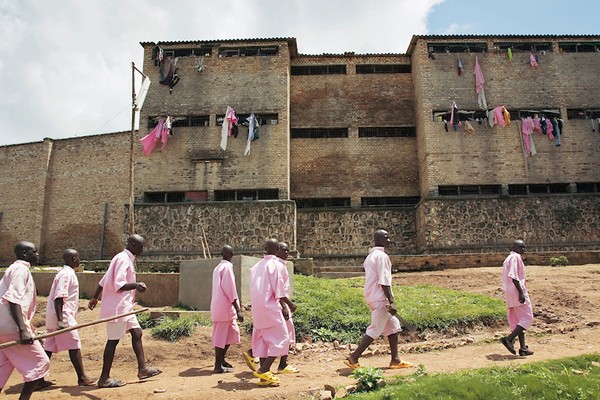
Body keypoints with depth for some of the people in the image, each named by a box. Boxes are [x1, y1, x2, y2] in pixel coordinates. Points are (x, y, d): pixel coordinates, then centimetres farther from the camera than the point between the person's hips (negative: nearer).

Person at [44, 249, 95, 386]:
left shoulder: (65, 272, 16)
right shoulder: (67, 274, -15)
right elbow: (59, 297, -22)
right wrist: (60, 319, -26)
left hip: (54, 317, 10)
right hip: (63, 315, -10)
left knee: (49, 347, 12)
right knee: (74, 345, -4)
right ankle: (82, 378, 2)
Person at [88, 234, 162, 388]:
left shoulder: (126, 259, 14)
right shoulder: (123, 259, -16)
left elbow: (104, 279, 21)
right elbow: (118, 285, -25)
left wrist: (95, 297, 29)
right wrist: (135, 285, -39)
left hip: (124, 306, 10)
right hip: (117, 307, -10)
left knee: (136, 332, 10)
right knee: (113, 340, -2)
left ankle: (142, 369, 15)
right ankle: (104, 378, 8)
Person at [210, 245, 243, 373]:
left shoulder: (217, 268, 14)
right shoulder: (227, 267, -13)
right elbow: (230, 290, -19)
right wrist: (238, 310, -18)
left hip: (217, 305, 9)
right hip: (225, 306, -9)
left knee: (233, 332, 15)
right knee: (221, 335, -2)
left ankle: (221, 359, 23)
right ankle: (218, 366, 6)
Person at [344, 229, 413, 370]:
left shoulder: (370, 256, 16)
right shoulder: (382, 256, -13)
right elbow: (384, 281, -20)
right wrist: (391, 301, -21)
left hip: (372, 296, 10)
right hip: (380, 298, -10)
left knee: (393, 325, 15)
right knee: (375, 330, -4)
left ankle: (395, 360, 19)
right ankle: (353, 358, -2)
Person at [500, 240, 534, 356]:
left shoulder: (508, 258, 20)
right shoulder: (515, 257, -10)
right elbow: (513, 276, -21)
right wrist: (521, 292, -23)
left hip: (510, 294, 10)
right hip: (517, 291, -10)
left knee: (518, 320, 11)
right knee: (527, 318, -6)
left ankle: (523, 348, 14)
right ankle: (509, 339, -14)